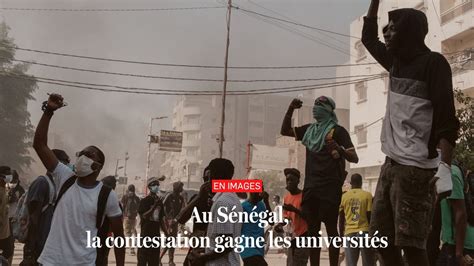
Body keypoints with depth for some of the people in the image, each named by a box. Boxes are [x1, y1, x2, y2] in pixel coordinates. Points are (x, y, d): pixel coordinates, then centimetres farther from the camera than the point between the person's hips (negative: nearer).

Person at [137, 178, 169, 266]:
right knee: (142, 259, -5)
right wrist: (154, 206, -19)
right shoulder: (144, 201, -5)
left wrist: (167, 234, 12)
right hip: (145, 234, -6)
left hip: (156, 234, 6)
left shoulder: (159, 201, 12)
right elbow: (144, 216, -17)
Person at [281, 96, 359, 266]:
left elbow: (354, 158, -9)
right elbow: (284, 131, 22)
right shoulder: (309, 130, 15)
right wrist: (291, 110, 10)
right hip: (311, 186, 6)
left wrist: (340, 150, -31)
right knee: (312, 230, 8)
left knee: (331, 228, -5)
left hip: (330, 187, -6)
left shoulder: (337, 131, -4)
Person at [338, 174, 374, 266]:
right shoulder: (367, 195, 0)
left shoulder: (344, 196, 6)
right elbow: (370, 216, -3)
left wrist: (341, 234, 16)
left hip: (349, 233, 1)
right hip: (364, 232, -1)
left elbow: (341, 219, 7)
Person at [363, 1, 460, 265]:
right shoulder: (396, 62, 15)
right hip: (391, 164, 8)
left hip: (416, 168, -8)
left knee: (410, 242, -8)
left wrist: (445, 167, -22)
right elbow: (368, 37, 32)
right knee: (382, 239, 9)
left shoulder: (433, 63, -6)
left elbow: (447, 118, -13)